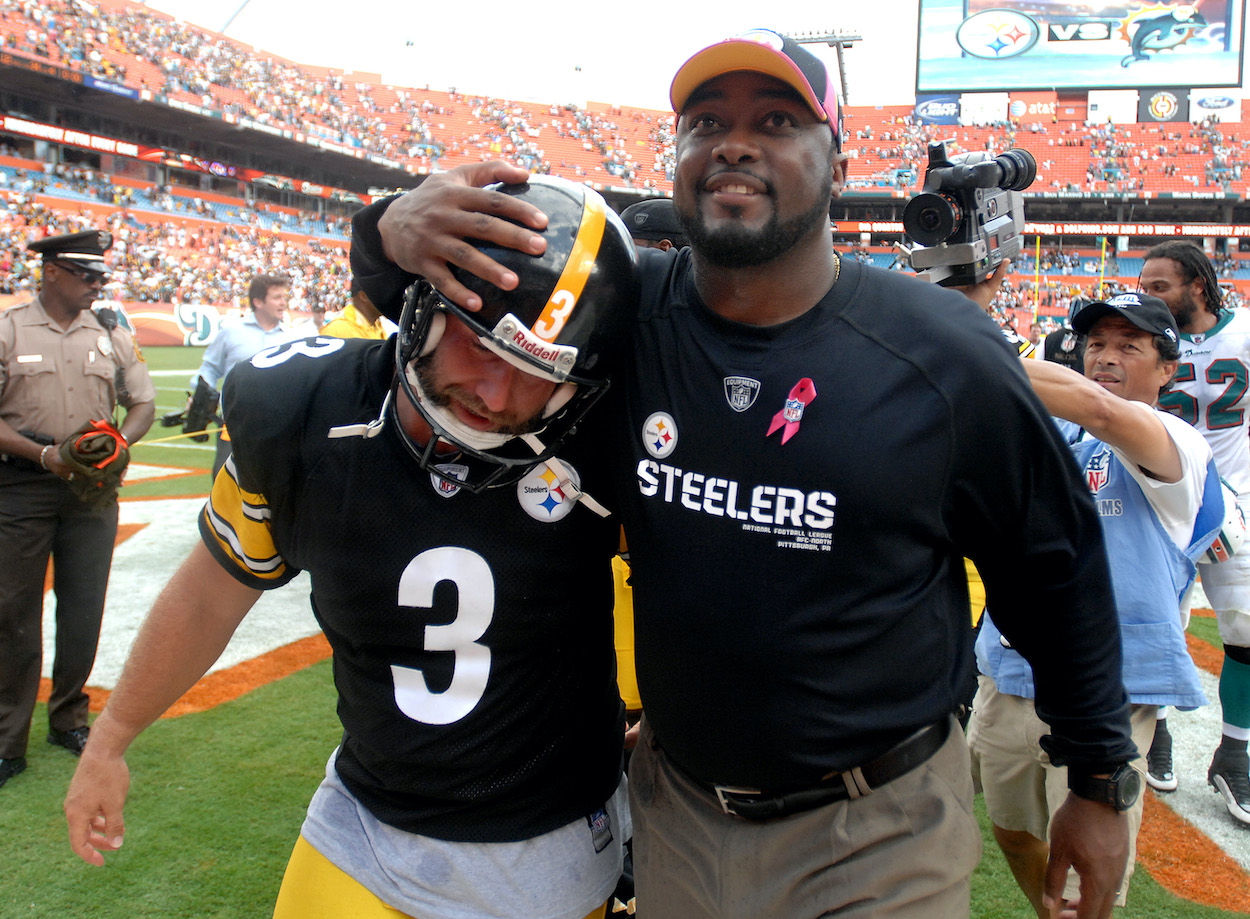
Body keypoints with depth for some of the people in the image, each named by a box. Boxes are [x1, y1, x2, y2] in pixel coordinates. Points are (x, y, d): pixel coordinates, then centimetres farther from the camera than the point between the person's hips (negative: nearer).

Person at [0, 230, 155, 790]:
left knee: (83, 611, 9)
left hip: (93, 490, 3)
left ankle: (69, 720, 26)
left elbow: (143, 403, 12)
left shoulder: (112, 335, 7)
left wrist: (120, 445, -7)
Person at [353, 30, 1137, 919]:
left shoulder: (949, 356, -14)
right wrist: (394, 231, -25)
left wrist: (1099, 781, 5)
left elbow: (1058, 570, -2)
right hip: (674, 812, 3)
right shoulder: (620, 310, -11)